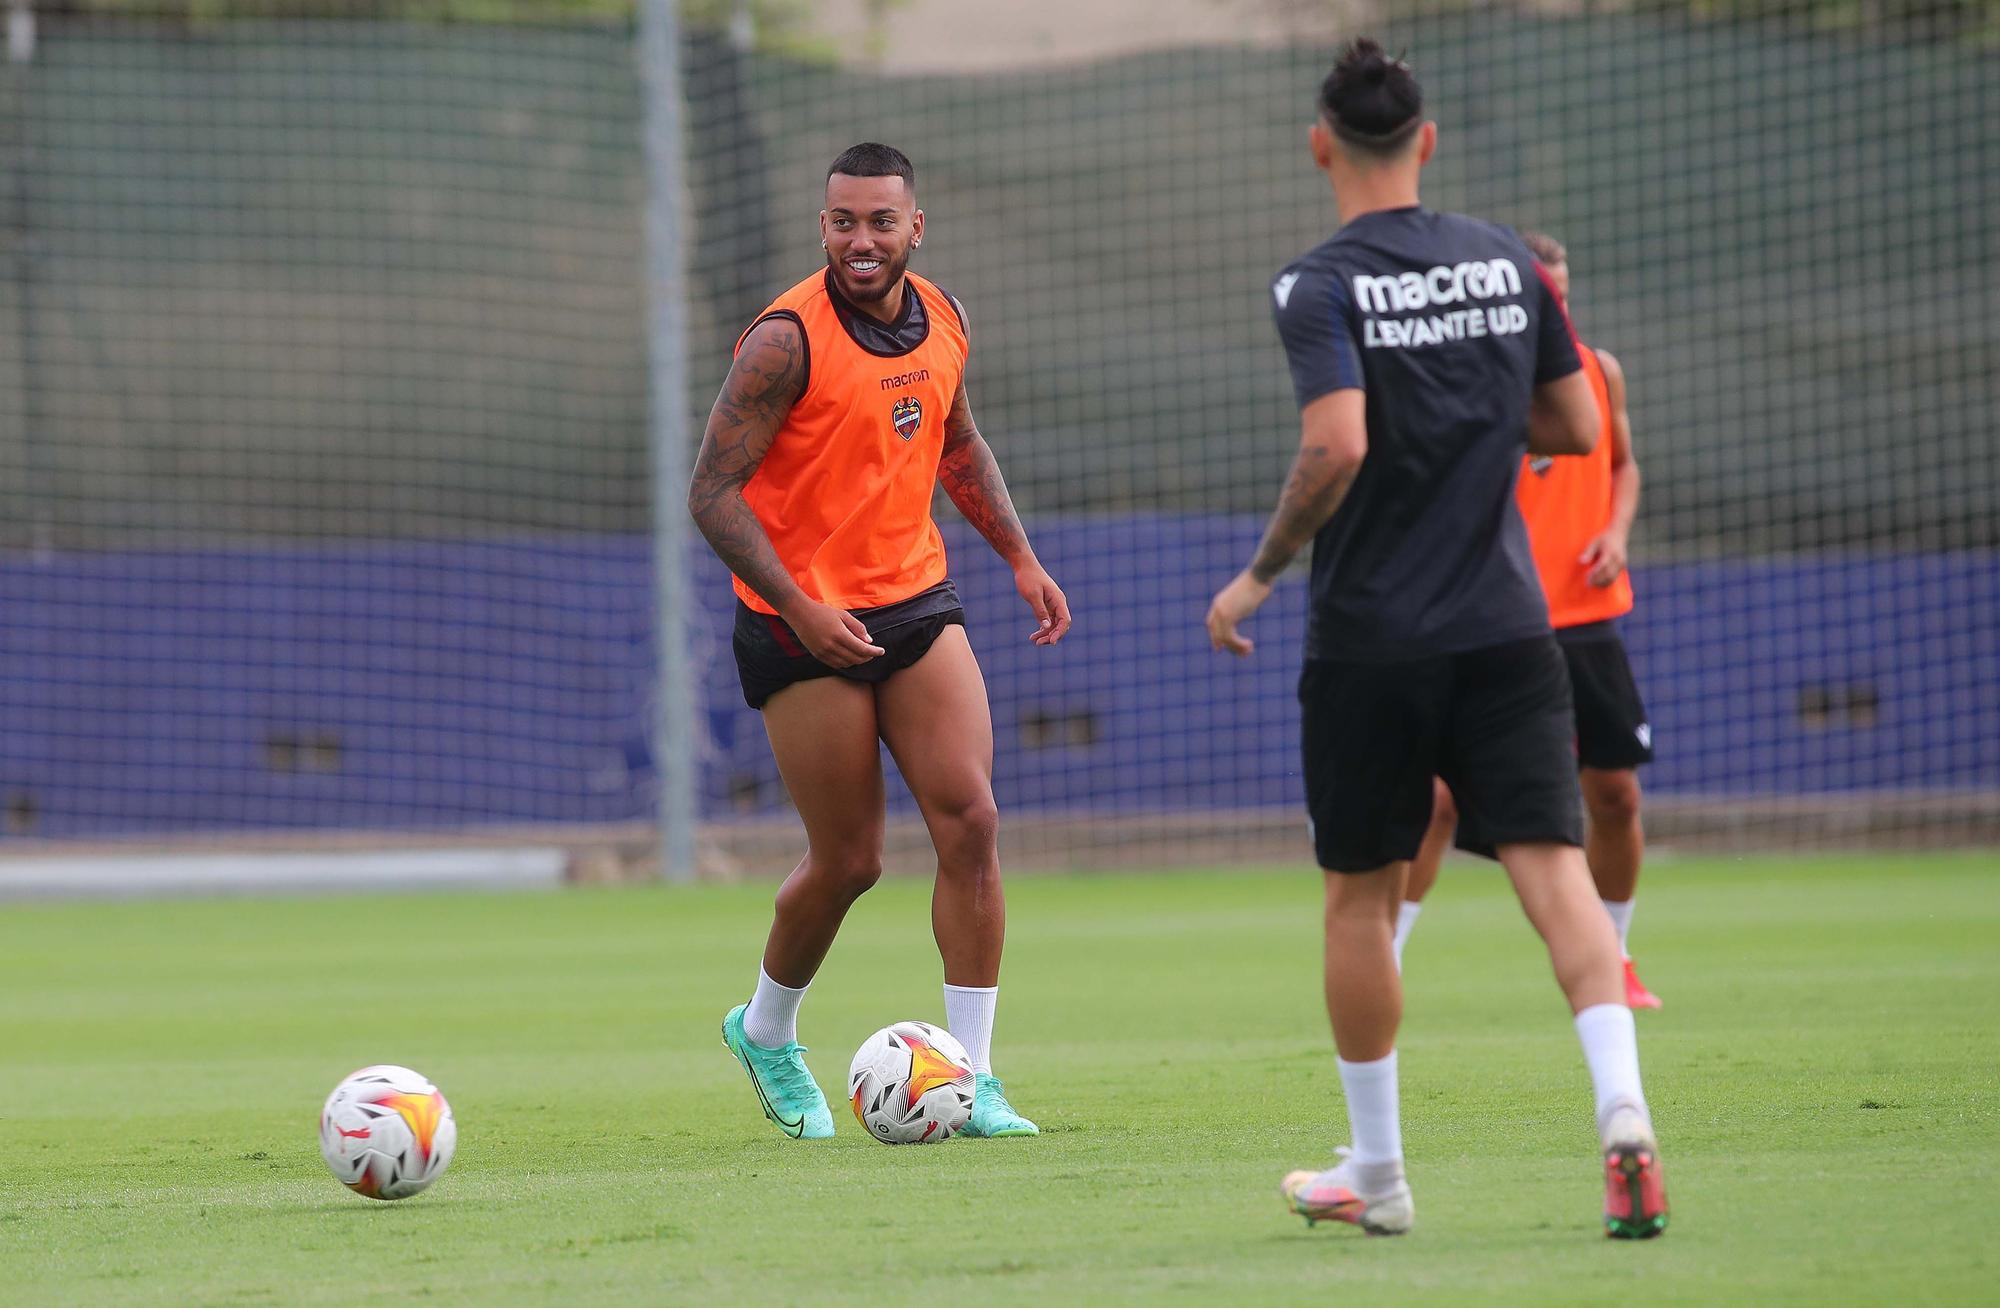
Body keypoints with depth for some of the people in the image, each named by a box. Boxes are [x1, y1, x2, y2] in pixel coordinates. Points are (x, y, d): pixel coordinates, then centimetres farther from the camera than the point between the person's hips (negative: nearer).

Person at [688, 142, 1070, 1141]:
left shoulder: (943, 320, 4)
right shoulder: (789, 339, -16)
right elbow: (714, 492, -16)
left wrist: (1019, 554, 16)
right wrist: (798, 607, -23)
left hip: (915, 600, 5)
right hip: (803, 622, -5)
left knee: (970, 818, -9)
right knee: (848, 860, 0)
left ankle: (969, 1078, -4)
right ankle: (765, 1032, 29)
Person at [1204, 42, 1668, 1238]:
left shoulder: (1322, 287, -9)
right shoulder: (1504, 261, 6)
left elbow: (1337, 447, -22)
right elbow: (1576, 427, 13)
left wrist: (1260, 575, -9)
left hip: (1370, 642, -3)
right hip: (1505, 631, 3)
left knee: (1360, 901, 12)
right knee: (1553, 868, -6)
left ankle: (1376, 1173, 20)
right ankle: (1623, 1112, -28)